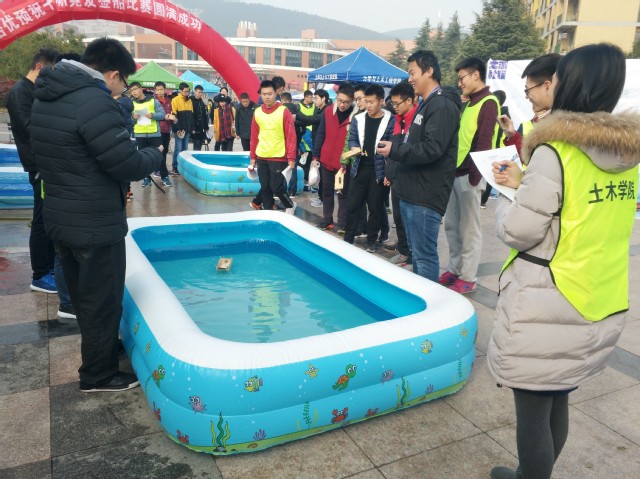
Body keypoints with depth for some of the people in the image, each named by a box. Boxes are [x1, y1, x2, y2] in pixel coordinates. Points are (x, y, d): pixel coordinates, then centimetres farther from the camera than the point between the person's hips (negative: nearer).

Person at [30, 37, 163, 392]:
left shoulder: (45, 97, 8)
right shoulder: (95, 102, -23)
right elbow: (129, 165, -22)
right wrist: (154, 155, -1)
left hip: (60, 218, 9)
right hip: (96, 225, -9)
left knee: (82, 297, 23)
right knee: (103, 303, 7)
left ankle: (97, 353, 43)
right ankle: (98, 376, 23)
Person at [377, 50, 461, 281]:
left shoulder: (442, 105, -14)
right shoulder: (426, 104, 18)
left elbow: (431, 149, -24)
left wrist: (394, 151, -15)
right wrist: (396, 144, 6)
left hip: (425, 195, -10)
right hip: (412, 191, 10)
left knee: (425, 255, -4)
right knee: (416, 251, 18)